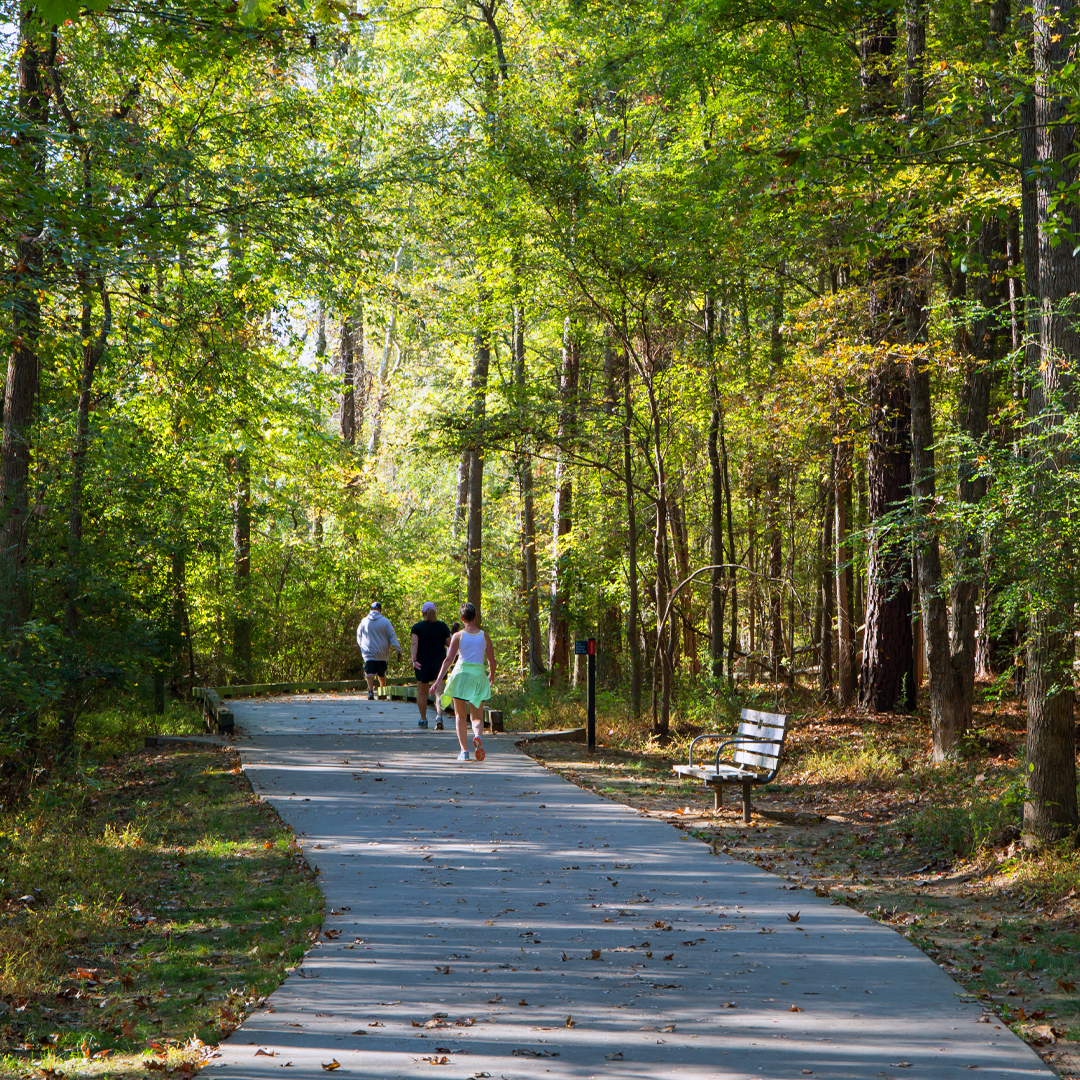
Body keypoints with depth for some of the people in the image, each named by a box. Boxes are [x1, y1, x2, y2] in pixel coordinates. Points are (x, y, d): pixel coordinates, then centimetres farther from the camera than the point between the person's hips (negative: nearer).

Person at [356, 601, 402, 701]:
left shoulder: (364, 621, 2)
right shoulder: (385, 621, -2)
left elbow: (359, 637, 14)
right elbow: (392, 637, -2)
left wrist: (362, 647, 31)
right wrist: (398, 650, 2)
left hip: (368, 652, -1)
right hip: (382, 654, 1)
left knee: (370, 673, -10)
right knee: (382, 674, 16)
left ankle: (370, 691, -29)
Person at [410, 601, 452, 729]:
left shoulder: (417, 627, -3)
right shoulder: (443, 626, 2)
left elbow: (414, 643, -15)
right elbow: (449, 644, 4)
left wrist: (414, 660, -22)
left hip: (422, 663, 0)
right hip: (439, 662, 0)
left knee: (422, 692, 14)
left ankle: (423, 720, 23)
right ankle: (439, 716, -25)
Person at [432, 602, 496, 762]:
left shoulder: (458, 636, -2)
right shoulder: (484, 635, 4)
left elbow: (449, 659, -5)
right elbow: (492, 660, 7)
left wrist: (438, 680, -3)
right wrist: (492, 676, 26)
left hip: (461, 673, -1)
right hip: (479, 676, 1)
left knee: (460, 716, 10)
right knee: (477, 716, 8)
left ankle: (464, 751, 2)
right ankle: (478, 736, -25)